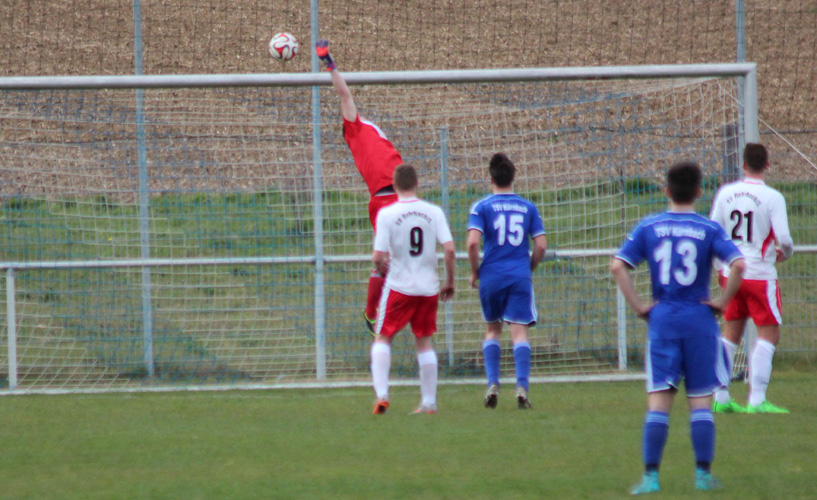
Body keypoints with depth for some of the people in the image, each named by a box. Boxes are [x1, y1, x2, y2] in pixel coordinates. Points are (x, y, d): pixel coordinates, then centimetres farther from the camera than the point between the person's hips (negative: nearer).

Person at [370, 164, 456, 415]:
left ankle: (381, 394, -5)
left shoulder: (386, 214, -9)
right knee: (424, 342, 15)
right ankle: (429, 402, 14)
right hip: (428, 287, 3)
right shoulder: (433, 212, -2)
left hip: (398, 287, -3)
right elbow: (449, 250, -7)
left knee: (383, 338, 11)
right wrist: (450, 282, 6)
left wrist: (382, 266, 11)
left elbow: (378, 257, -12)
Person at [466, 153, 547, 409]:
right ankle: (522, 387, -13)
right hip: (520, 277, 1)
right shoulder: (528, 207, 7)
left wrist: (474, 272, 2)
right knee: (519, 331, -1)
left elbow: (472, 242, -12)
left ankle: (493, 385, 6)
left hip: (491, 277, -1)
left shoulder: (482, 207, -1)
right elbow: (541, 245, 3)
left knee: (492, 329, 15)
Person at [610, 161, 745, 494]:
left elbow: (618, 266, -5)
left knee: (658, 401, 0)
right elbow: (738, 264, -15)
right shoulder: (708, 229, -2)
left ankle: (651, 476, -5)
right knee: (701, 401, 5)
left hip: (662, 319, 1)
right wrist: (723, 301, -4)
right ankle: (703, 474, 4)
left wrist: (638, 306, 0)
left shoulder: (648, 228, 3)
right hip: (699, 320, -1)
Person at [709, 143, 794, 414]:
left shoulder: (725, 193, 1)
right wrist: (785, 253, 6)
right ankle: (757, 400, -7)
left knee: (731, 333, 14)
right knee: (769, 335, 2)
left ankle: (720, 398, 14)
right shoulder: (772, 198, -13)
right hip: (760, 274, -5)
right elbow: (784, 239, -17)